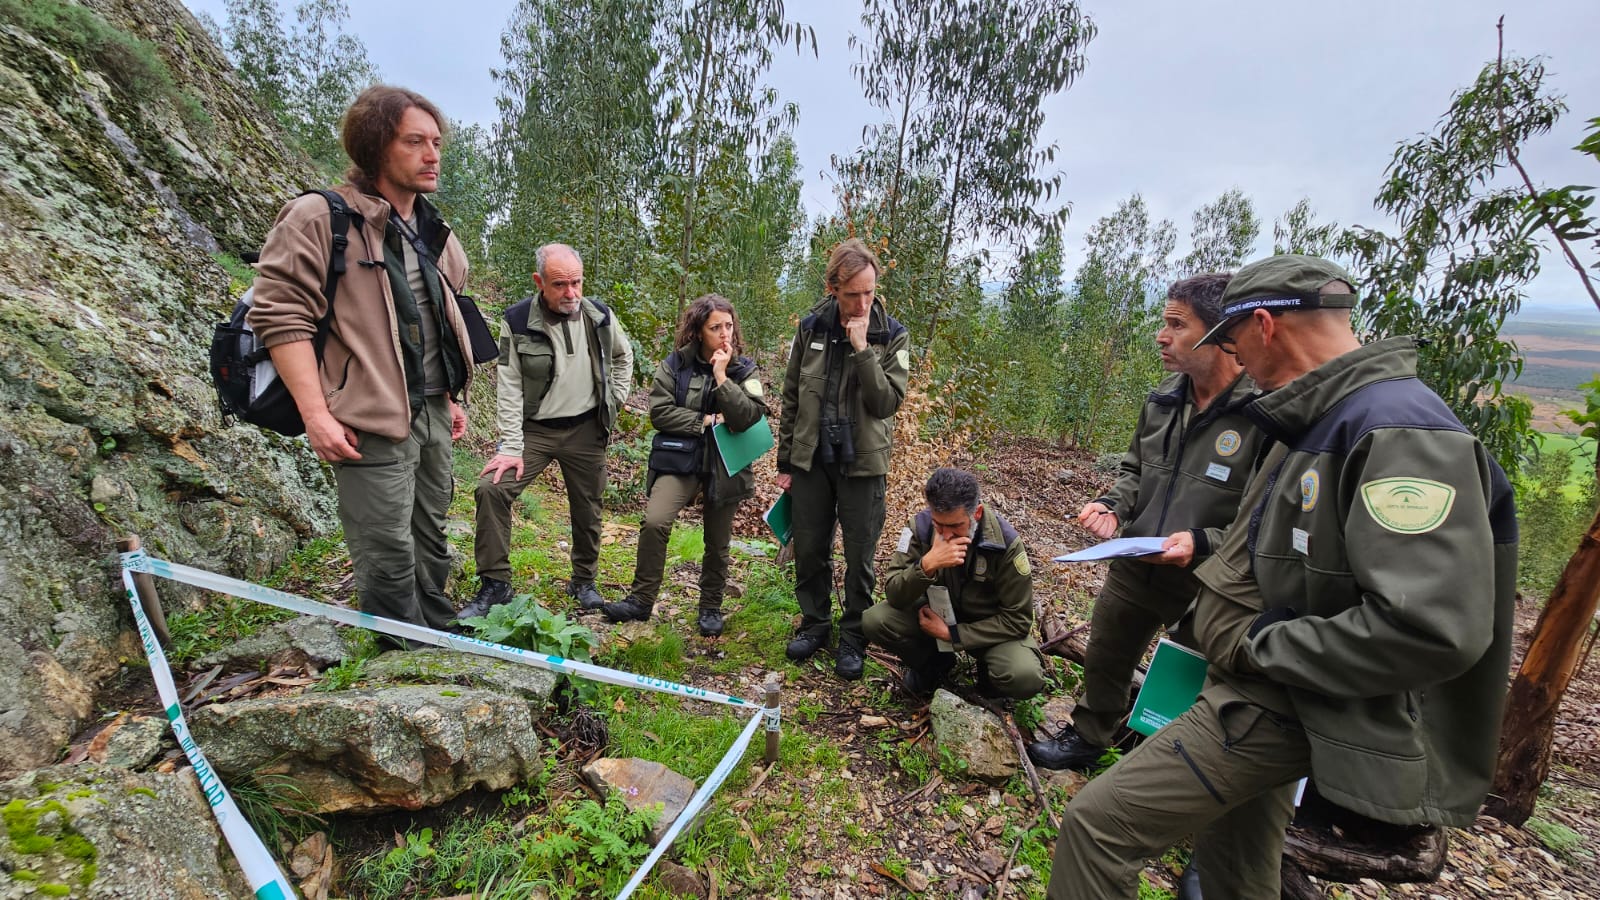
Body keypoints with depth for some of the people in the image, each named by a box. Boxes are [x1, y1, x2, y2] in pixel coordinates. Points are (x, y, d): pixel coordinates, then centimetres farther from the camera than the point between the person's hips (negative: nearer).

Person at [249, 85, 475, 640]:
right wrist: (316, 413, -19)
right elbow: (280, 316, -13)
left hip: (432, 415, 8)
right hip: (371, 424, -7)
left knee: (431, 542, 18)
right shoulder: (321, 218, -8)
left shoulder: (436, 235, 15)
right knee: (389, 560, -3)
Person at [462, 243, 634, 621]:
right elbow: (509, 387, -12)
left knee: (587, 508, 9)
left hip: (586, 429, 2)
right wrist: (511, 447, -16)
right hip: (534, 428, -1)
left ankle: (584, 581, 31)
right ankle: (494, 585, -3)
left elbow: (623, 355, 16)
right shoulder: (518, 320, -11)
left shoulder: (599, 315, -5)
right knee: (492, 488, -18)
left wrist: (616, 398, 8)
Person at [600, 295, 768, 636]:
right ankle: (641, 600, -2)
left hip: (724, 464, 1)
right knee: (654, 522, -20)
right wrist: (707, 421, -12)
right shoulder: (675, 364, -2)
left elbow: (747, 417, -14)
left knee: (718, 542, 10)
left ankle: (711, 607, 31)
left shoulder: (743, 369, 0)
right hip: (680, 459, -1)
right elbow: (659, 412, -8)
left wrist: (721, 375, -19)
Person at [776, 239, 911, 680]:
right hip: (811, 459, 3)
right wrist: (785, 462, 7)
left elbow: (887, 402, -16)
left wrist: (862, 349, -23)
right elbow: (791, 399, 6)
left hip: (862, 464, -2)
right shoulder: (811, 328, 1)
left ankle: (853, 635, 25)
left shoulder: (892, 336, -6)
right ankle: (815, 623, 32)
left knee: (859, 556, 7)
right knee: (809, 549, 12)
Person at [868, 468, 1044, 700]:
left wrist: (951, 634, -24)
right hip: (937, 612, 2)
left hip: (990, 626, -2)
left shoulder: (1005, 542, -25)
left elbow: (1017, 619, -18)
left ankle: (989, 669, 7)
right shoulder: (920, 527, -21)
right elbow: (894, 596, -22)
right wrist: (927, 565, -41)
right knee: (874, 620, -23)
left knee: (1025, 678, -31)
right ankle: (935, 663, 6)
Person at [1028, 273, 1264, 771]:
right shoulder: (1164, 398, 0)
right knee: (1104, 659, 23)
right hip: (1135, 568, 7)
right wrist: (1113, 504, -3)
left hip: (1208, 588, -6)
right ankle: (1087, 737, 49)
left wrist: (1205, 543, -31)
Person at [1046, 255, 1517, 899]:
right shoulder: (1314, 419, 7)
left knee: (1096, 823, -12)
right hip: (1254, 683, 10)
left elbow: (1431, 628, -31)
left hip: (1279, 706, -10)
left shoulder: (1403, 432, -24)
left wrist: (1260, 646, -21)